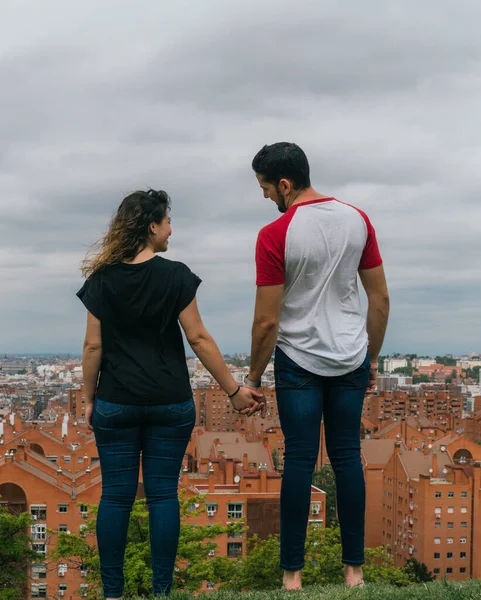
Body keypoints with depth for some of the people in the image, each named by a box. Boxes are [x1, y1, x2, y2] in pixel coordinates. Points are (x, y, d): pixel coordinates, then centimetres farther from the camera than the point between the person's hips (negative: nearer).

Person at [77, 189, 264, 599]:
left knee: (116, 496, 7)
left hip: (116, 404, 1)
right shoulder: (175, 276, -7)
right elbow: (198, 338, -7)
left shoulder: (102, 280, -1)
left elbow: (93, 346, -1)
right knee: (163, 494, 6)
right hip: (170, 403, -1)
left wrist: (89, 398, 9)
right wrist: (234, 391, -1)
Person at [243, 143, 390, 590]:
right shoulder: (358, 221, 0)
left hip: (299, 363, -4)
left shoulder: (274, 235, -14)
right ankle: (354, 568, 16)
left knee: (299, 461, 2)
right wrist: (372, 358, 16)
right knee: (347, 458, 9)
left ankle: (293, 572, 10)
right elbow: (380, 298, 5)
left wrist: (253, 378, 1)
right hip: (351, 361, 4)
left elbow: (267, 321, -12)